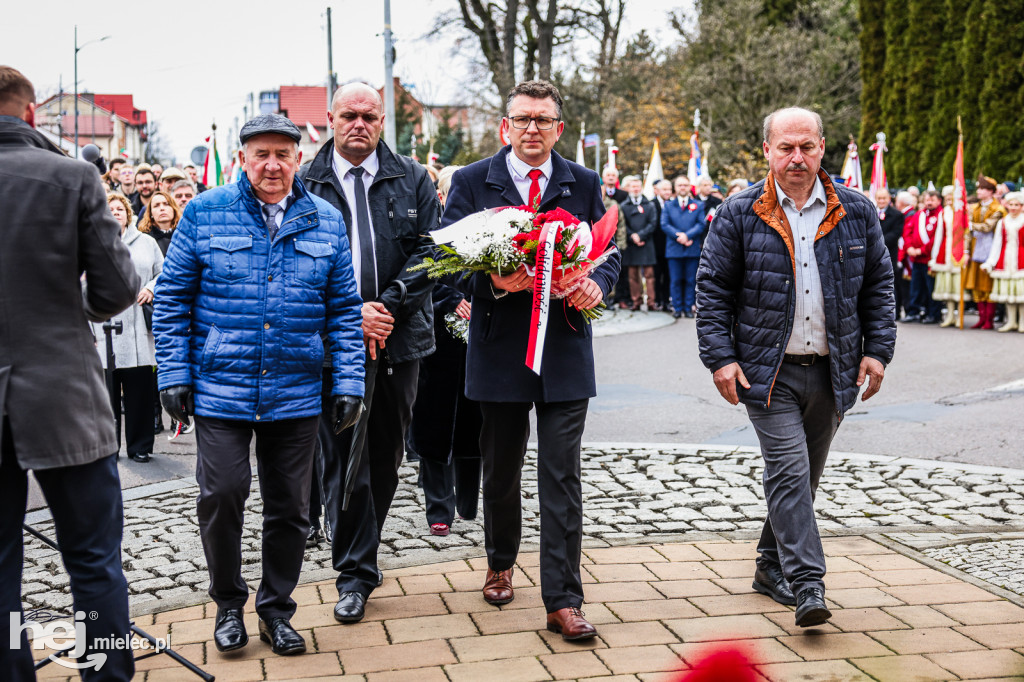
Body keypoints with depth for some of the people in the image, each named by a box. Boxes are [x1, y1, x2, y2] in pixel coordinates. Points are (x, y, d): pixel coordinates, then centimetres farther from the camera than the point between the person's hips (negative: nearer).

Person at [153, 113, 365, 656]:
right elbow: (173, 298, 2)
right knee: (221, 494, -4)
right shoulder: (204, 213, 0)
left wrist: (347, 383, 1)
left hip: (297, 395, 2)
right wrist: (174, 375, -4)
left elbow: (343, 308, 7)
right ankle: (228, 603, 20)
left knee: (290, 506, 8)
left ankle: (276, 611, 27)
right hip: (220, 390, -2)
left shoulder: (326, 221, 6)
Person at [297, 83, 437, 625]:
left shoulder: (412, 181, 8)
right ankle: (354, 572, 7)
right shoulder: (304, 185, 3)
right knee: (342, 457, -2)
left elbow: (429, 250, 1)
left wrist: (387, 306, -12)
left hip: (399, 336, 3)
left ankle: (361, 552, 29)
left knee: (387, 453, 12)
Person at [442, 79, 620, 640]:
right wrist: (492, 281, -22)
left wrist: (596, 284, -14)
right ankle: (500, 564, 40)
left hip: (565, 347, 0)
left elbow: (608, 252, 9)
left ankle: (562, 600, 2)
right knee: (500, 471, 15)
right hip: (499, 347, 0)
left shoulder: (583, 184, 8)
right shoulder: (471, 183, 3)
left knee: (562, 479, -3)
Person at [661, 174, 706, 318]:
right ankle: (677, 308, 7)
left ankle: (688, 308, 8)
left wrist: (687, 235, -14)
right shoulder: (668, 205, 12)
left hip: (692, 248, 0)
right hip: (674, 249, 0)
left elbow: (702, 224, 0)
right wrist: (678, 236, -13)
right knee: (676, 280, 1)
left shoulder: (698, 206, 11)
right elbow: (664, 224, 2)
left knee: (691, 280, 2)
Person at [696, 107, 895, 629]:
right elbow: (713, 290, -1)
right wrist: (720, 357, -9)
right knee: (789, 470, -12)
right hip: (768, 370, -3)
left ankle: (772, 566, 29)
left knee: (803, 476, 12)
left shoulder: (856, 212, 5)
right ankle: (807, 587, -11)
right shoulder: (739, 215, -3)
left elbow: (879, 283, 11)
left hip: (833, 371, 4)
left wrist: (877, 349, 3)